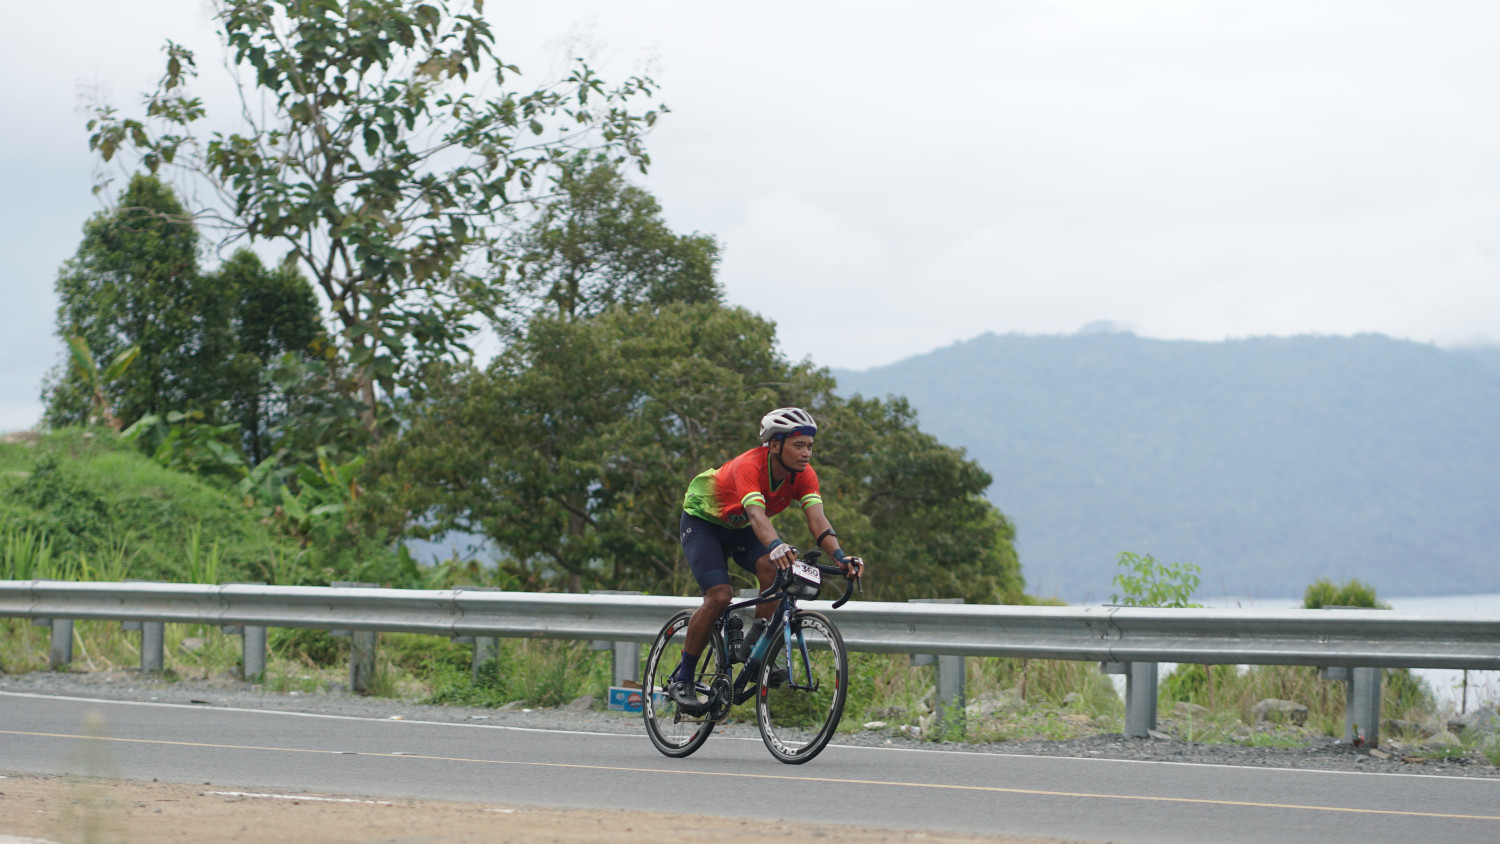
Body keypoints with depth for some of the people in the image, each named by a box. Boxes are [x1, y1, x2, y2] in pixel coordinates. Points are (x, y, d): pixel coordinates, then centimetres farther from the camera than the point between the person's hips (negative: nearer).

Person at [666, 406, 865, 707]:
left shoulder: (804, 475, -19)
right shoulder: (749, 466, -36)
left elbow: (817, 520, -31)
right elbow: (756, 514, -52)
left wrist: (840, 556, -49)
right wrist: (776, 546, -71)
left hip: (740, 529, 5)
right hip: (703, 520, -5)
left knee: (773, 569, -26)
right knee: (719, 596, -23)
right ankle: (681, 679, -9)